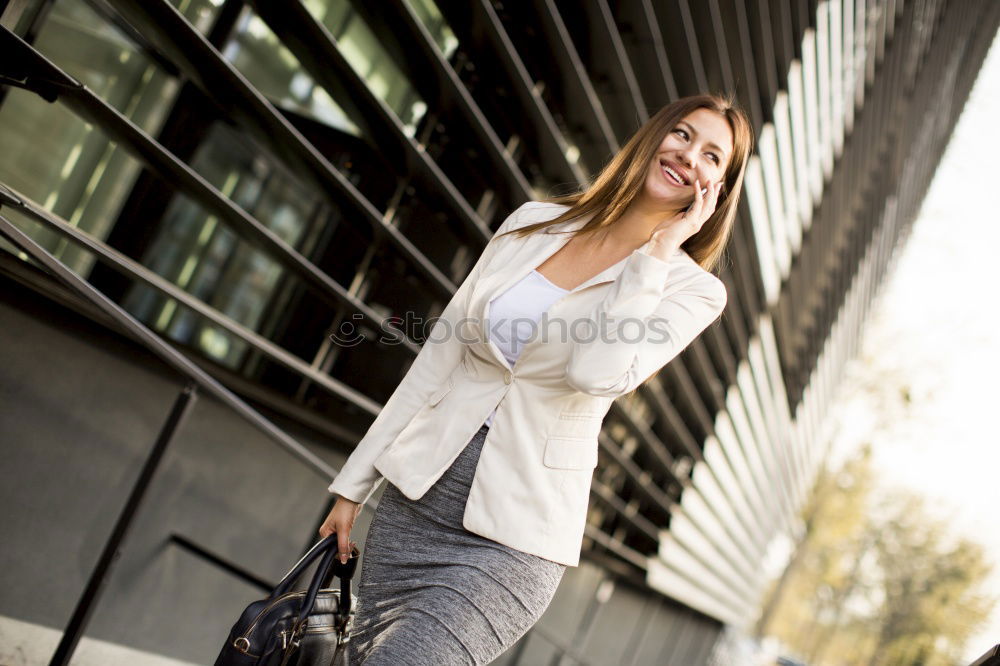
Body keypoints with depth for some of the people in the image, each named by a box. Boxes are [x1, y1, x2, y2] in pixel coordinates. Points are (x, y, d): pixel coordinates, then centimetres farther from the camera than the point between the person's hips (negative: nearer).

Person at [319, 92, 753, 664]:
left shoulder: (693, 289, -3)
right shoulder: (534, 223, 7)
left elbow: (596, 372, -23)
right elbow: (439, 356, 7)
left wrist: (659, 252, -13)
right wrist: (356, 484, 9)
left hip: (512, 541, -4)